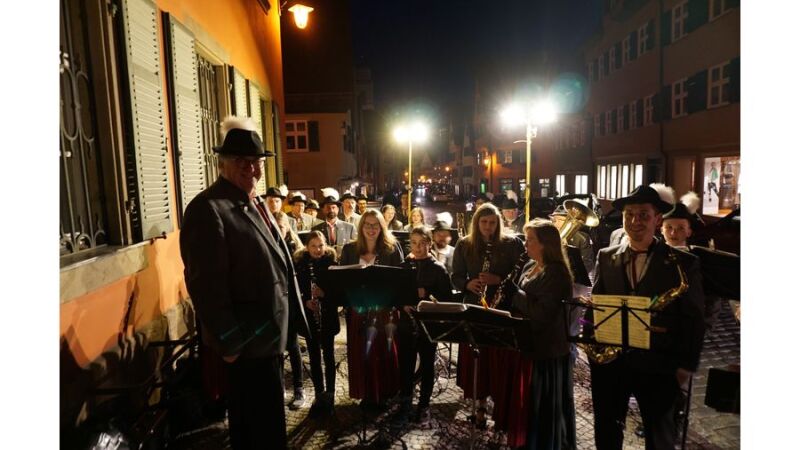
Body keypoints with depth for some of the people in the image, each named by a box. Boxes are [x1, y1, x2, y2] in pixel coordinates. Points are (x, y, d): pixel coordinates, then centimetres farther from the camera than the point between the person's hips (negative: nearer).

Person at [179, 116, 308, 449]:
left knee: (251, 422, 25)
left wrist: (292, 311, 17)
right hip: (248, 340, -9)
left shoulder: (255, 204, 12)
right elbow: (206, 285, -24)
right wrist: (229, 343, -21)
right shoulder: (208, 209, -19)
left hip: (268, 334, 9)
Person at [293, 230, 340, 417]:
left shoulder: (331, 261, -3)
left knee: (328, 355, 4)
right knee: (314, 357, 9)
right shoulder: (299, 263, 0)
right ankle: (319, 395, 21)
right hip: (309, 317, 2)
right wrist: (305, 301, -14)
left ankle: (329, 395, 14)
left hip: (328, 316, -2)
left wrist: (324, 293, -22)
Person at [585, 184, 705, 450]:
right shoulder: (606, 257, 5)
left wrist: (687, 365, -7)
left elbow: (694, 318, -3)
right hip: (609, 361, 3)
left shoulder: (682, 263, -4)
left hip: (657, 363, -2)